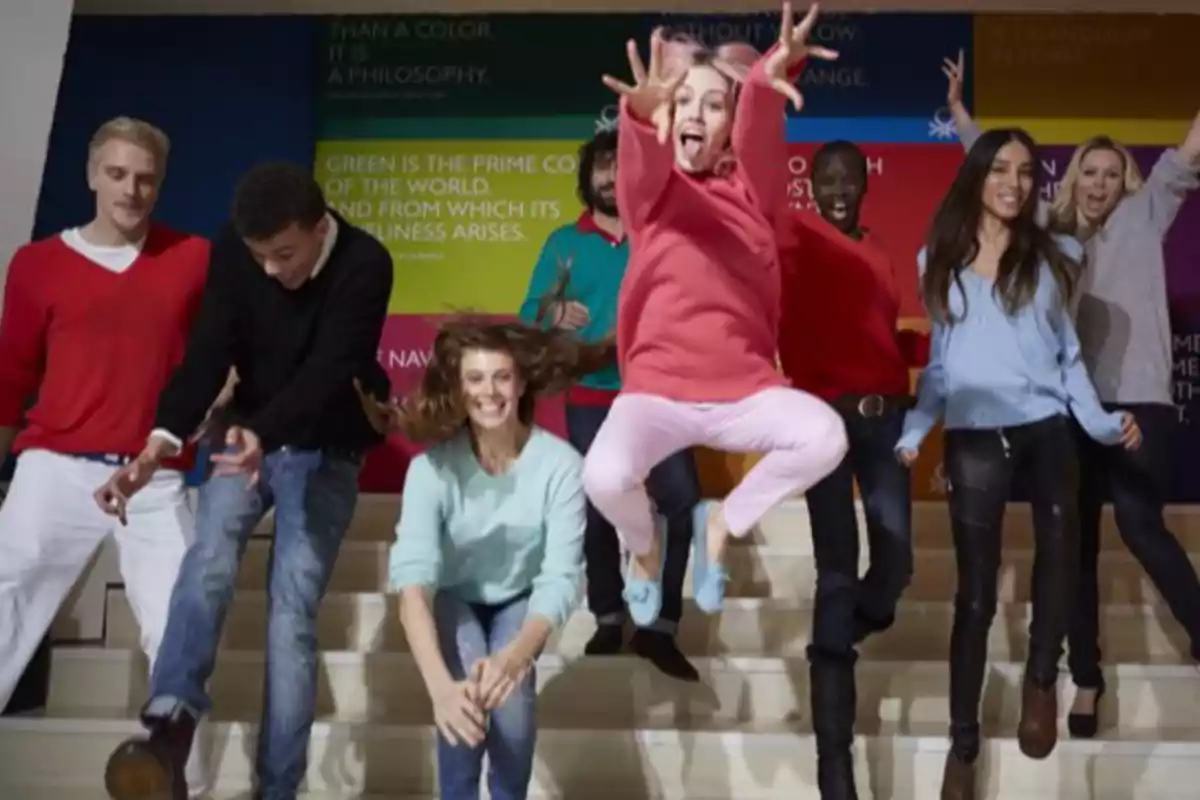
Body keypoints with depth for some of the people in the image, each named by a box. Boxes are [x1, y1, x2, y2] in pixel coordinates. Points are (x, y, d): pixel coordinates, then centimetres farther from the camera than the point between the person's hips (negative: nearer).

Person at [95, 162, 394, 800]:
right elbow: (208, 352, -17)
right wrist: (162, 441, -33)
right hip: (246, 436, 3)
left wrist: (264, 435, -51)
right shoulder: (232, 249, -12)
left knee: (292, 611, -10)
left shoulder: (365, 265, -22)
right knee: (208, 557, -26)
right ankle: (172, 719, -34)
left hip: (324, 451, -3)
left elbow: (330, 368, -33)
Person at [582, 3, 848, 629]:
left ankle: (723, 522, 3)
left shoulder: (751, 191, 8)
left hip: (742, 387, 2)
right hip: (658, 387, -1)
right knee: (604, 475, -30)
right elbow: (641, 161, -21)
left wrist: (770, 80, -38)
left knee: (825, 435, -27)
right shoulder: (650, 192, 5)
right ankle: (645, 544, 9)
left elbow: (760, 135, -14)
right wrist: (645, 109, -46)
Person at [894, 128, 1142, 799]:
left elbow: (1067, 352, 14)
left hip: (1046, 426, 0)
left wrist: (1100, 421, 2)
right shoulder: (938, 260, 11)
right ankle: (963, 745, 8)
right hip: (974, 435, 0)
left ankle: (1042, 677, -13)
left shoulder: (1052, 257, 13)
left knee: (1060, 542, -31)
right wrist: (913, 430, 2)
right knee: (976, 590, -1)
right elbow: (933, 361, 13)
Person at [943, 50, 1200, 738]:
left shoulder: (1142, 218, 10)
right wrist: (959, 109, 23)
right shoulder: (1049, 232, 15)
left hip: (1138, 400, -3)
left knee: (1141, 526, -17)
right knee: (1076, 543, 6)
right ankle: (1086, 679, 15)